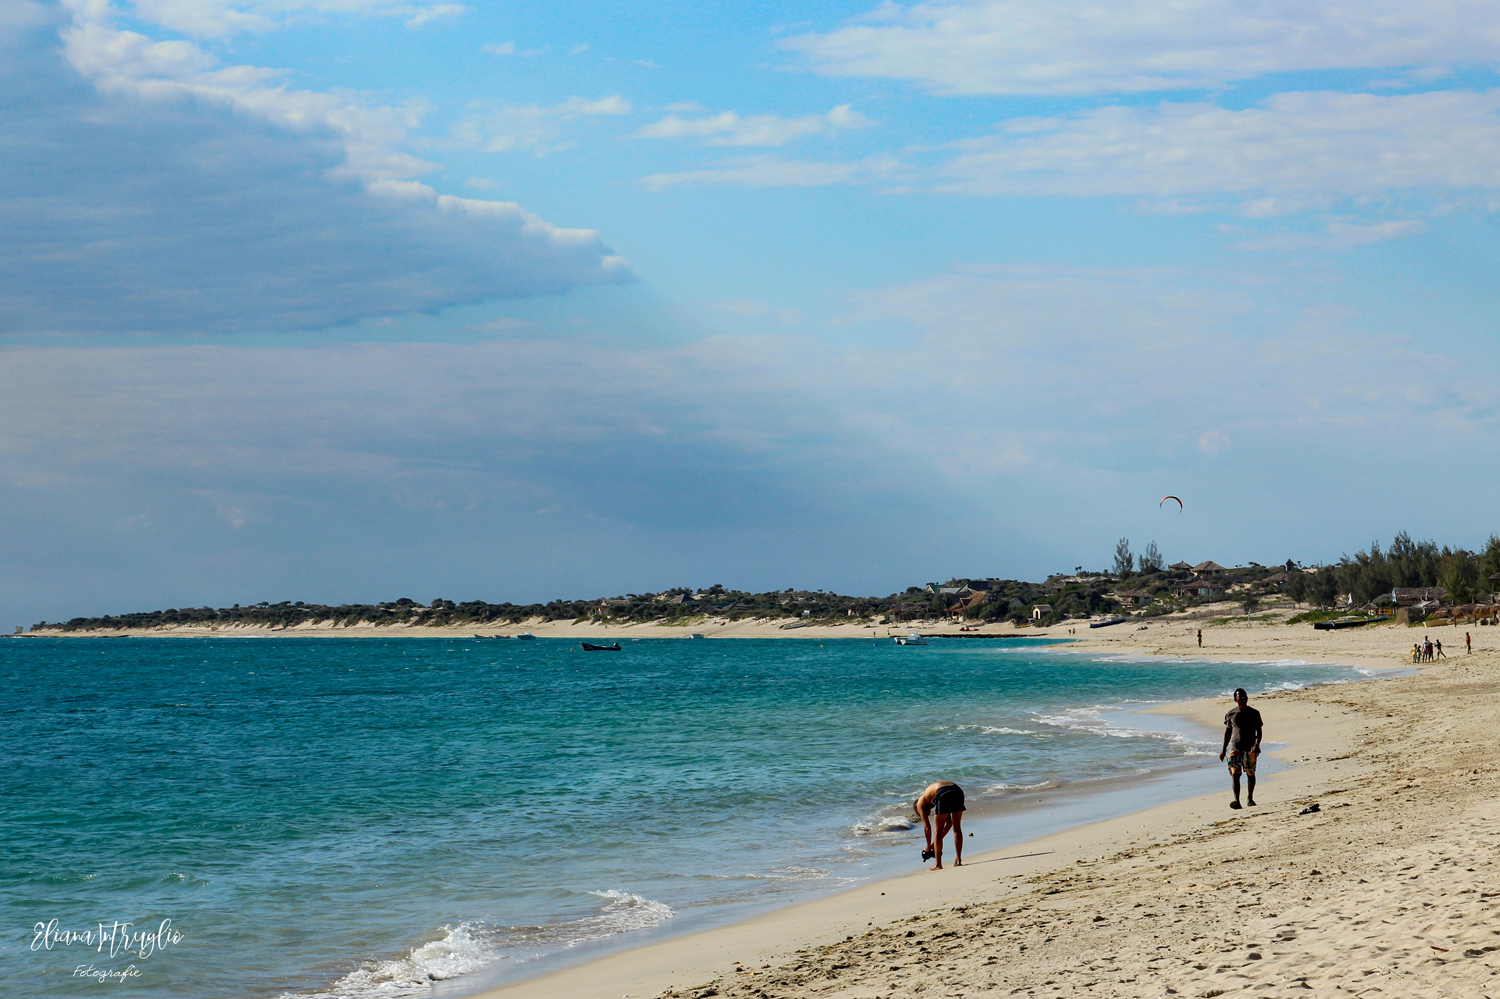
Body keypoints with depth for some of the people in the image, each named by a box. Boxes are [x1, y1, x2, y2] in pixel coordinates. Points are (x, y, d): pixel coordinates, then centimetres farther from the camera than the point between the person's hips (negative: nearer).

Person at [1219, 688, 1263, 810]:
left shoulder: (1254, 713, 5)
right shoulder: (1231, 713, 8)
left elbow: (1258, 731, 4)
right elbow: (1227, 732, 15)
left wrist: (1257, 745, -14)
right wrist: (1223, 750, 13)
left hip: (1250, 747, 0)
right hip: (1235, 745, 0)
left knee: (1250, 773, 5)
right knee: (1234, 773, -12)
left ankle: (1250, 798, 22)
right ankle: (1236, 801, -20)